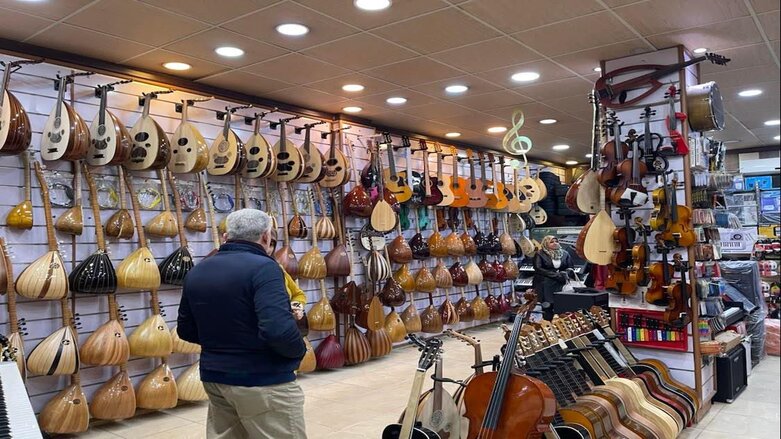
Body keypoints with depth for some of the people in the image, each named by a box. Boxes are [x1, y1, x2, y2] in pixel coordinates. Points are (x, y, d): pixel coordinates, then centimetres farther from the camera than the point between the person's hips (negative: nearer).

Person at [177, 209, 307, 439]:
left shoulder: (196, 271, 6)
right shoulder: (263, 267, -18)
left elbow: (186, 330, 14)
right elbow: (278, 330, -29)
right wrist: (300, 350, -10)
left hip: (214, 377, 8)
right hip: (264, 381, -7)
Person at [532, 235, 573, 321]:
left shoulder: (565, 254, 17)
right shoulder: (540, 254, 5)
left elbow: (570, 268, 16)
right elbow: (538, 269, -5)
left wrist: (563, 274, -6)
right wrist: (555, 274, -11)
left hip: (561, 282, 3)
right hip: (545, 282, -3)